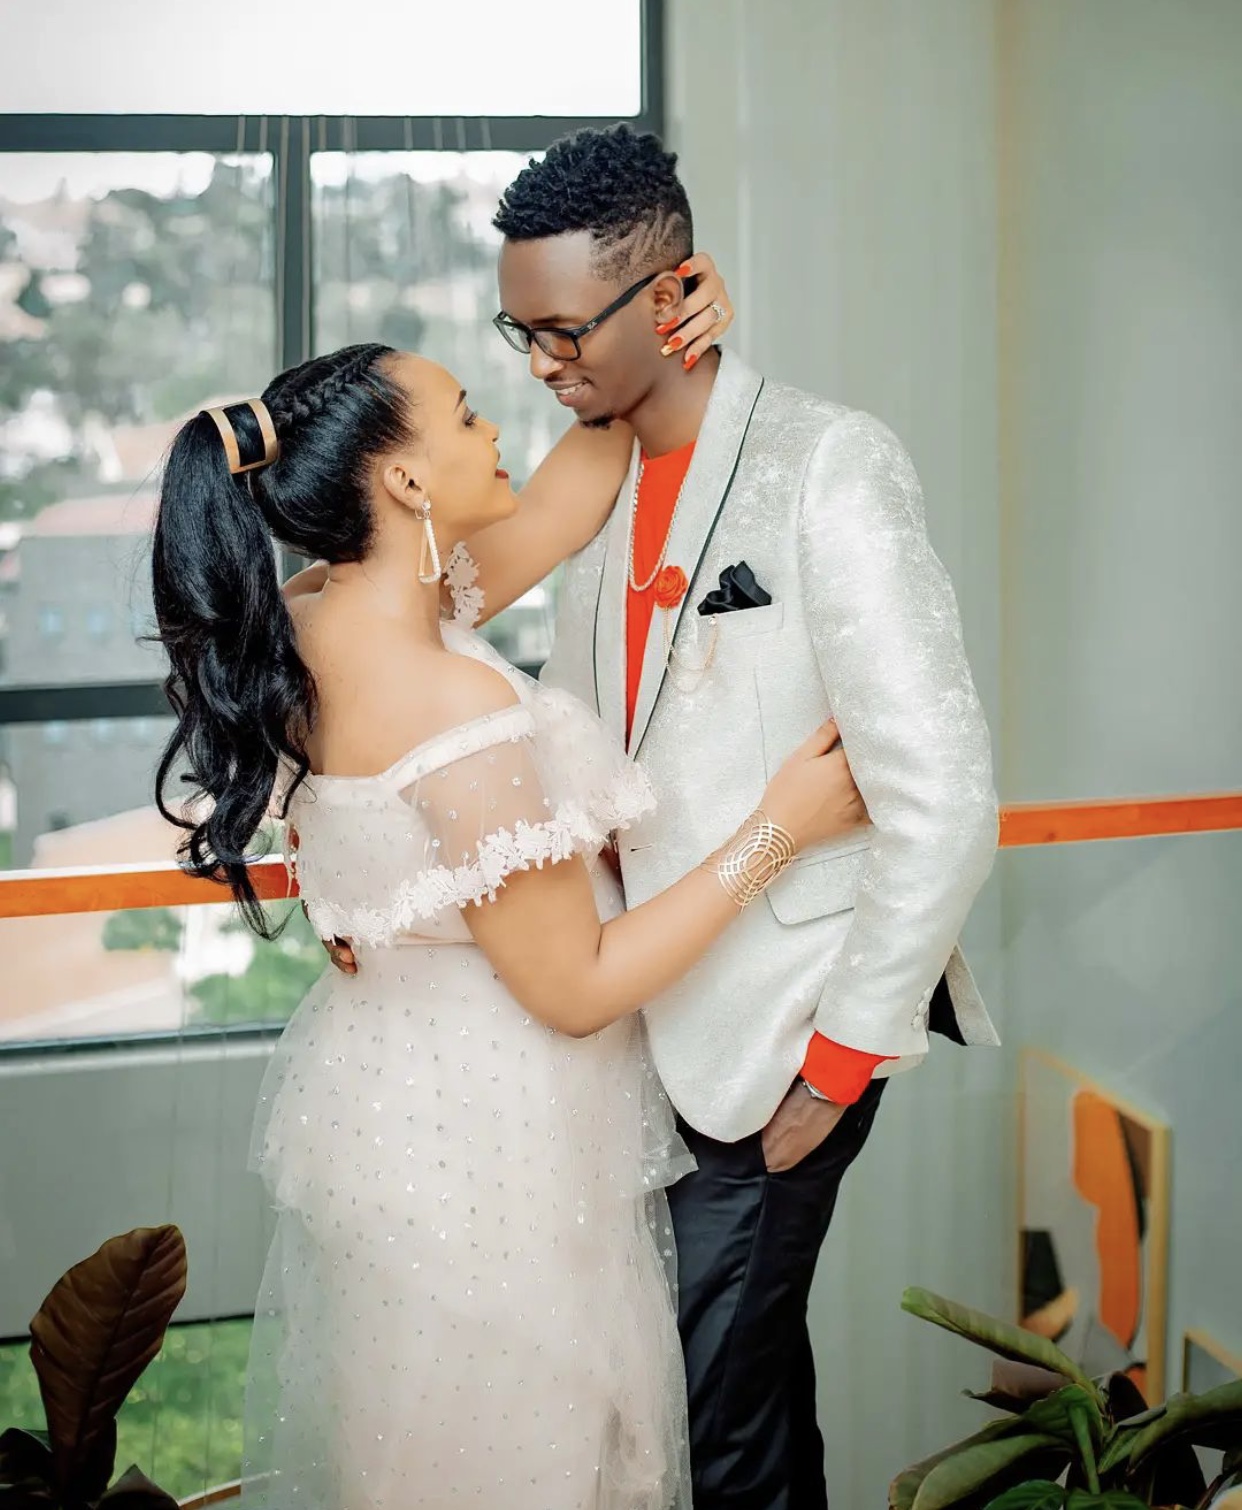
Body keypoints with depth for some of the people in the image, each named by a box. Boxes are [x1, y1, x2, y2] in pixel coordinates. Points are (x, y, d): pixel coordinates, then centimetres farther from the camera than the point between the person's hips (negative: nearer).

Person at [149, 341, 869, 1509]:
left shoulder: (303, 637, -5)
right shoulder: (461, 708, -30)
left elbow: (546, 517, 8)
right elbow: (576, 988, -22)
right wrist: (778, 829, -17)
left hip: (370, 1091, 8)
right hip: (482, 1138, -8)